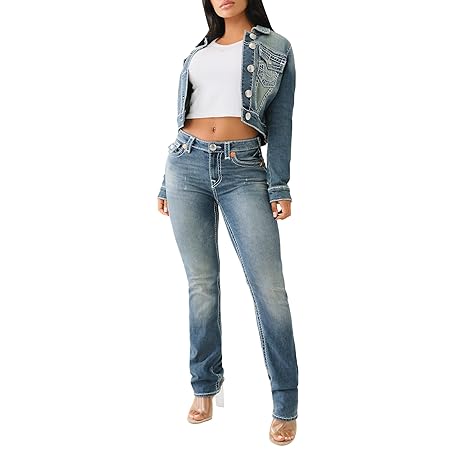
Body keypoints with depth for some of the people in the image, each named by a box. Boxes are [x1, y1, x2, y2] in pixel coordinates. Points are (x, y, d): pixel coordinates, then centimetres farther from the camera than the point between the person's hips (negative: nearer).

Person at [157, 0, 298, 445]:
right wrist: (166, 184, 16)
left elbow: (280, 122, 3)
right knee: (201, 283, 6)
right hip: (187, 164, 3)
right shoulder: (198, 52, 19)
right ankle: (205, 384, 21)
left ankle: (285, 404, 4)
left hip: (243, 169, -3)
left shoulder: (275, 47, 10)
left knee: (269, 287, -9)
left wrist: (279, 186, -6)